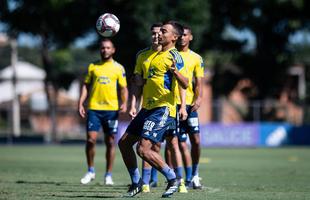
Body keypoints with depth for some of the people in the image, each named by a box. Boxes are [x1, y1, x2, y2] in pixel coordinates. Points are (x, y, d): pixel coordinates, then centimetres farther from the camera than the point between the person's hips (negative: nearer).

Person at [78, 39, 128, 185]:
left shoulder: (118, 68, 7)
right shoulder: (93, 67, 11)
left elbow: (124, 88, 5)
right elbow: (86, 85, 12)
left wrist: (124, 103, -12)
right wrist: (81, 103, 2)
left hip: (112, 109, -1)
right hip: (94, 108, 1)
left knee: (110, 142, 2)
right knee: (91, 139, -7)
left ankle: (108, 175, 10)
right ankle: (90, 171, 10)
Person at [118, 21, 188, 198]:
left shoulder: (174, 56, -11)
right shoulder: (159, 54, 18)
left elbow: (185, 85, -23)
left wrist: (175, 71, -39)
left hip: (163, 109, -10)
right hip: (148, 108, 10)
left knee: (143, 149, -18)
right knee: (124, 143, 10)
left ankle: (173, 179, -4)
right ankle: (136, 183, 21)